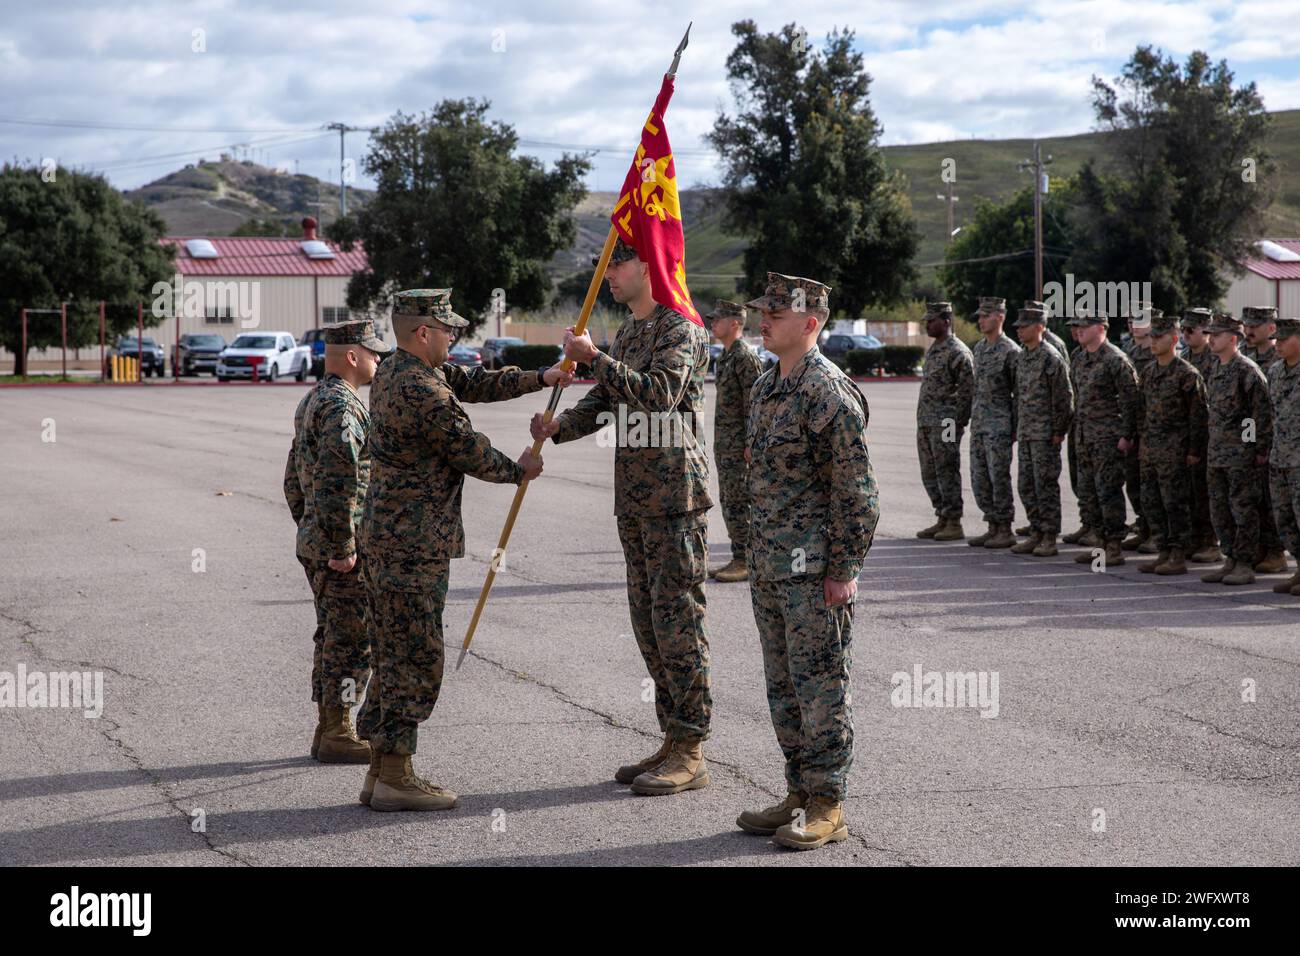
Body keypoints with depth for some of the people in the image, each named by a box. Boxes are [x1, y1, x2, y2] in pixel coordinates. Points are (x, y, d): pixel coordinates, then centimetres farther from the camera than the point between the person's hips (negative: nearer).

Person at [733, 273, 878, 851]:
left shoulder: (829, 391, -15)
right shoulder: (764, 387, 13)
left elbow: (856, 490, -16)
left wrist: (844, 569, -17)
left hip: (814, 570, -9)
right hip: (769, 566, 9)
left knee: (821, 686, -2)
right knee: (783, 687, 14)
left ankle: (828, 807, 6)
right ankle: (800, 793, 24)